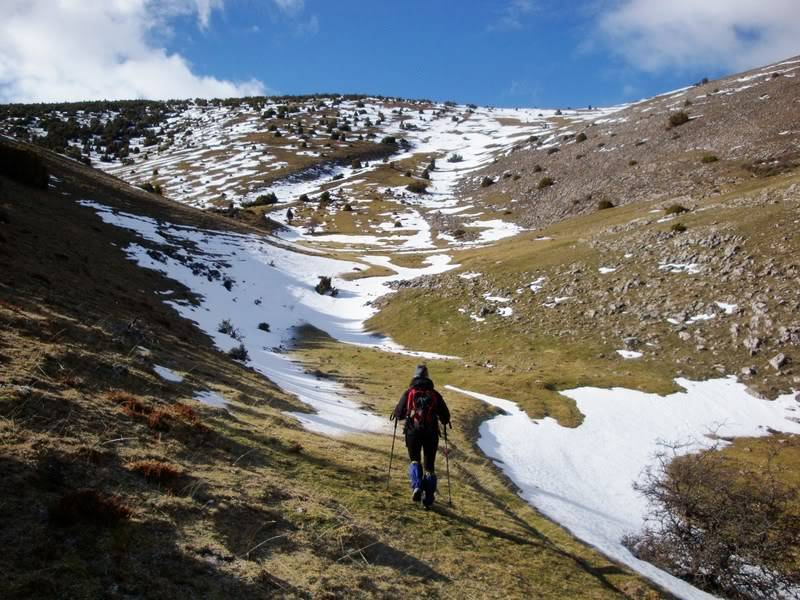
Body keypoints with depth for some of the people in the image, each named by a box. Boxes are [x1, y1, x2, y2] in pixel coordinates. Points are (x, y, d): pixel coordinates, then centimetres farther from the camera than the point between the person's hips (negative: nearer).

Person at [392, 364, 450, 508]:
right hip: (431, 432, 1)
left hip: (413, 431, -1)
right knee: (429, 465, 10)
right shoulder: (435, 394, 8)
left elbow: (399, 413, 4)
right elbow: (445, 417, 7)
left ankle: (416, 486, -11)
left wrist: (395, 414, 27)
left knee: (414, 460, 16)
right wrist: (444, 421, 30)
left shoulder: (409, 393, 4)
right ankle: (428, 499, 6)